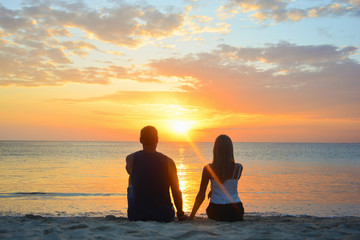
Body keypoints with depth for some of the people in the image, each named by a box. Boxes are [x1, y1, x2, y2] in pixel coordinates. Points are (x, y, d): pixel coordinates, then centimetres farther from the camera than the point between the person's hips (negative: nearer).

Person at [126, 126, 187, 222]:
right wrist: (180, 214, 9)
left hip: (136, 217, 0)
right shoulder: (168, 162, -10)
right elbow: (176, 192, -6)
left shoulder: (131, 159, -10)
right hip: (164, 217, 1)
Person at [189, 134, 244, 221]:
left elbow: (201, 196, -9)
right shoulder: (239, 168, -6)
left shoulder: (208, 169, -11)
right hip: (235, 211, 1)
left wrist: (191, 216, 1)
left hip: (216, 212, -1)